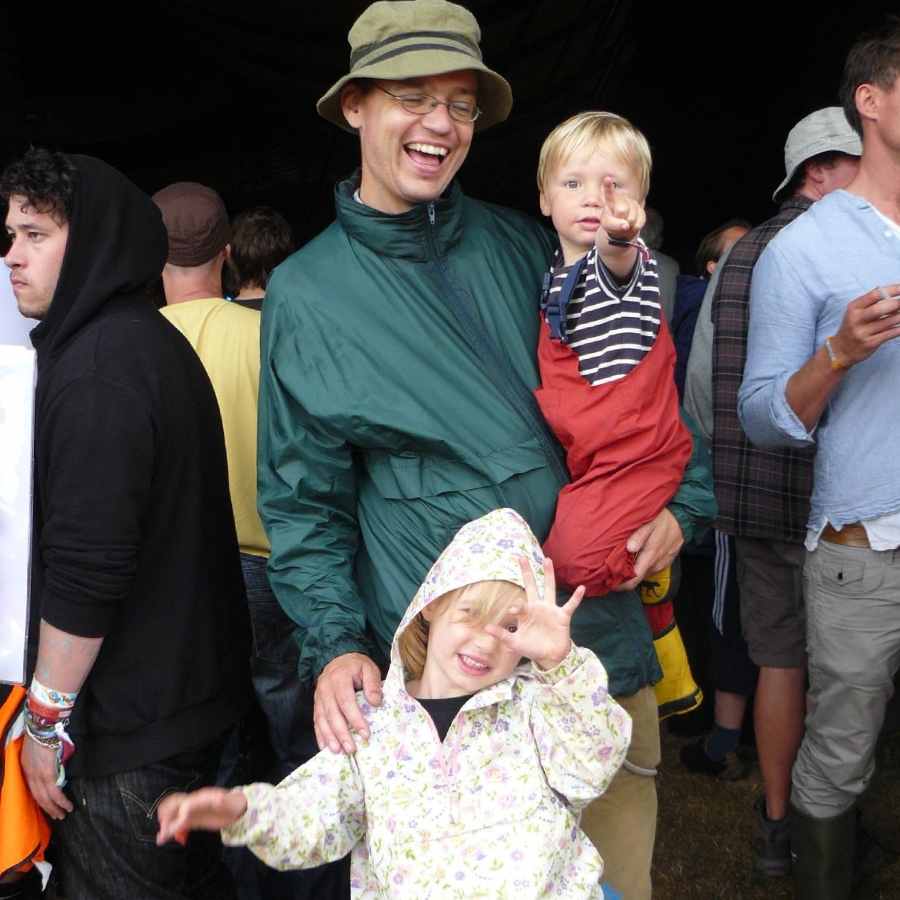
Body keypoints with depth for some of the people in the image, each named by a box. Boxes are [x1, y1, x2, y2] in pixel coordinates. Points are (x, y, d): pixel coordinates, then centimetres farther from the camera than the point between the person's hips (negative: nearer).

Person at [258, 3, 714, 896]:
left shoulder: (522, 245, 5)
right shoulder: (306, 292, -2)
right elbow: (303, 497, 0)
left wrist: (681, 497, 0)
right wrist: (333, 646, -12)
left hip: (602, 629, 3)